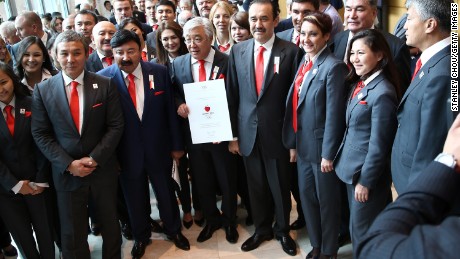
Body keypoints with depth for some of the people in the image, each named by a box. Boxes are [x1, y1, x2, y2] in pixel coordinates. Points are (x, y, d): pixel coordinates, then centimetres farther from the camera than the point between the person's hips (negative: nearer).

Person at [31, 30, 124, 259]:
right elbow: (40, 134, -3)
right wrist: (68, 164, -12)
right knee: (72, 232, 12)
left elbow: (115, 126, -5)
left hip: (103, 169, 1)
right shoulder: (43, 90, -3)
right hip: (66, 172, 0)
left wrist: (94, 159, -14)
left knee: (110, 222, 18)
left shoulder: (105, 85, -4)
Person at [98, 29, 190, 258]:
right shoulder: (103, 78, -12)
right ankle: (141, 236, 45)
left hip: (158, 149, 1)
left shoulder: (159, 72, -8)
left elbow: (170, 111, -2)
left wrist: (176, 144, 1)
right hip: (126, 153, 0)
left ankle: (173, 230, 45)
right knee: (134, 198, 19)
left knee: (166, 193, 19)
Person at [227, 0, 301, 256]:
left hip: (277, 133, -2)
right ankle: (261, 229, 39)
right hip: (248, 133, 3)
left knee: (280, 186, 14)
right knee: (256, 186, 17)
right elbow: (232, 95, 4)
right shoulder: (238, 51, 1)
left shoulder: (291, 51, -8)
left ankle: (282, 230, 37)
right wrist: (232, 134, 2)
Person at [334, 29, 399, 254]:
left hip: (367, 172, -8)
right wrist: (355, 174, 12)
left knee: (363, 232, 9)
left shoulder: (382, 92, -22)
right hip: (352, 168, 9)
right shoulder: (359, 84, 6)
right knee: (356, 228, 22)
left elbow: (378, 144, -20)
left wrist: (365, 180, -14)